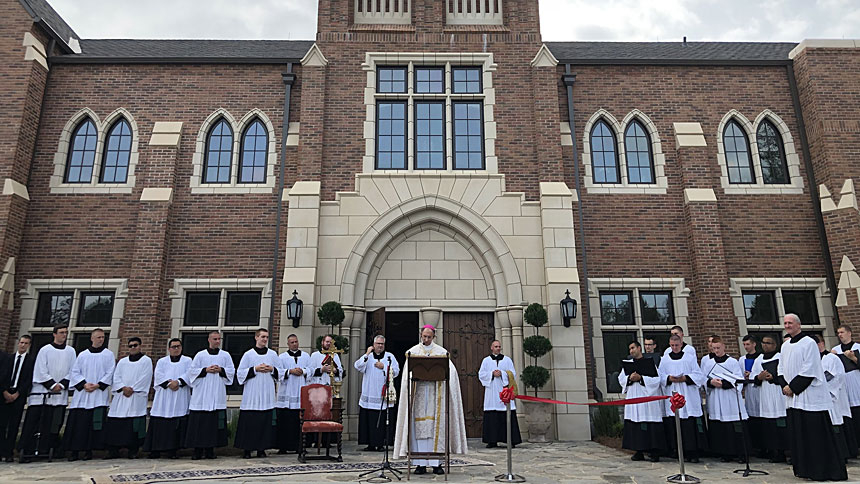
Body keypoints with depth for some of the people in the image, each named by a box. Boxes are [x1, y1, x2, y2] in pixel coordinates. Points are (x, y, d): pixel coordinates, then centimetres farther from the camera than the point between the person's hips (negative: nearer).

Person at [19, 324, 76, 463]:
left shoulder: (71, 351, 9)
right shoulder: (45, 350, 2)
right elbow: (41, 371, -3)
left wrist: (62, 385, -8)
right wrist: (52, 385, -10)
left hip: (60, 394, 2)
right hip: (42, 392, -2)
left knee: (54, 424, 2)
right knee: (33, 422, -4)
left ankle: (45, 451, 10)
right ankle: (27, 452, 3)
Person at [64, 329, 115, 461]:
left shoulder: (108, 354, 5)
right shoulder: (82, 355, 10)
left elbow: (110, 373, 0)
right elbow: (74, 372, 6)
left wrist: (97, 385, -12)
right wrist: (84, 384, -9)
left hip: (99, 394, -2)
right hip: (82, 395, 2)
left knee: (96, 423, -5)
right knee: (78, 423, 0)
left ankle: (89, 450, 3)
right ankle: (74, 451, 7)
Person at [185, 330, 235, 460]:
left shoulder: (225, 355, 10)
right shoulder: (200, 355, 7)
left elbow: (232, 371, 8)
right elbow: (192, 371, 4)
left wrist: (220, 370, -8)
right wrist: (206, 370, -9)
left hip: (218, 395, 1)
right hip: (202, 395, -1)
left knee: (215, 423, 0)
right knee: (199, 422, -3)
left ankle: (210, 449, 7)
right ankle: (198, 450, 4)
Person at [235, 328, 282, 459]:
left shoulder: (273, 354, 10)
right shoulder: (248, 354, 3)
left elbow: (281, 371, 13)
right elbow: (240, 373, 0)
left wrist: (272, 369, -6)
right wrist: (255, 369, -11)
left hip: (267, 395, 2)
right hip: (251, 396, -2)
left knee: (266, 422, 0)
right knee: (249, 422, -3)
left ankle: (262, 449, 9)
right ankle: (247, 449, 8)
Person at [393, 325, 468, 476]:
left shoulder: (441, 352, 8)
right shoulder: (413, 352, 9)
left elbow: (451, 369, -2)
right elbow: (407, 372, 2)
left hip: (436, 392, 0)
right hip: (418, 392, 0)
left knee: (436, 426, -2)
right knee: (418, 427, -3)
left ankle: (436, 463, 3)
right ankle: (420, 464, 2)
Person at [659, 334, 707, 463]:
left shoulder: (689, 358, 5)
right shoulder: (665, 360, 9)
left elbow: (699, 375, 3)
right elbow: (660, 376, 8)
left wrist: (685, 378, -12)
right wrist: (669, 378, -11)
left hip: (689, 398, -1)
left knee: (691, 425, -5)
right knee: (676, 426, 0)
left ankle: (694, 453, 2)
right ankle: (683, 453, 7)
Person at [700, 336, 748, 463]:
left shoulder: (733, 362, 2)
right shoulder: (706, 361, 8)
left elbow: (739, 380, -2)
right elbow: (702, 378, 9)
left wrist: (723, 383, -13)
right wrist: (711, 382, -11)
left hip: (730, 400, -2)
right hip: (714, 400, 2)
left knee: (736, 428, -3)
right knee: (718, 428, 2)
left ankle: (740, 453, 6)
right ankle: (725, 453, 11)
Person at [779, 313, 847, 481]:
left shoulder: (808, 343, -9)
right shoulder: (785, 345, 14)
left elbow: (809, 370, -15)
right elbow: (781, 369, 17)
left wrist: (793, 387, -15)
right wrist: (785, 386, 1)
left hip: (809, 396, -7)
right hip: (793, 397, 7)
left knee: (815, 434, -5)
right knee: (797, 434, 10)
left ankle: (822, 470, 3)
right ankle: (803, 469, 19)